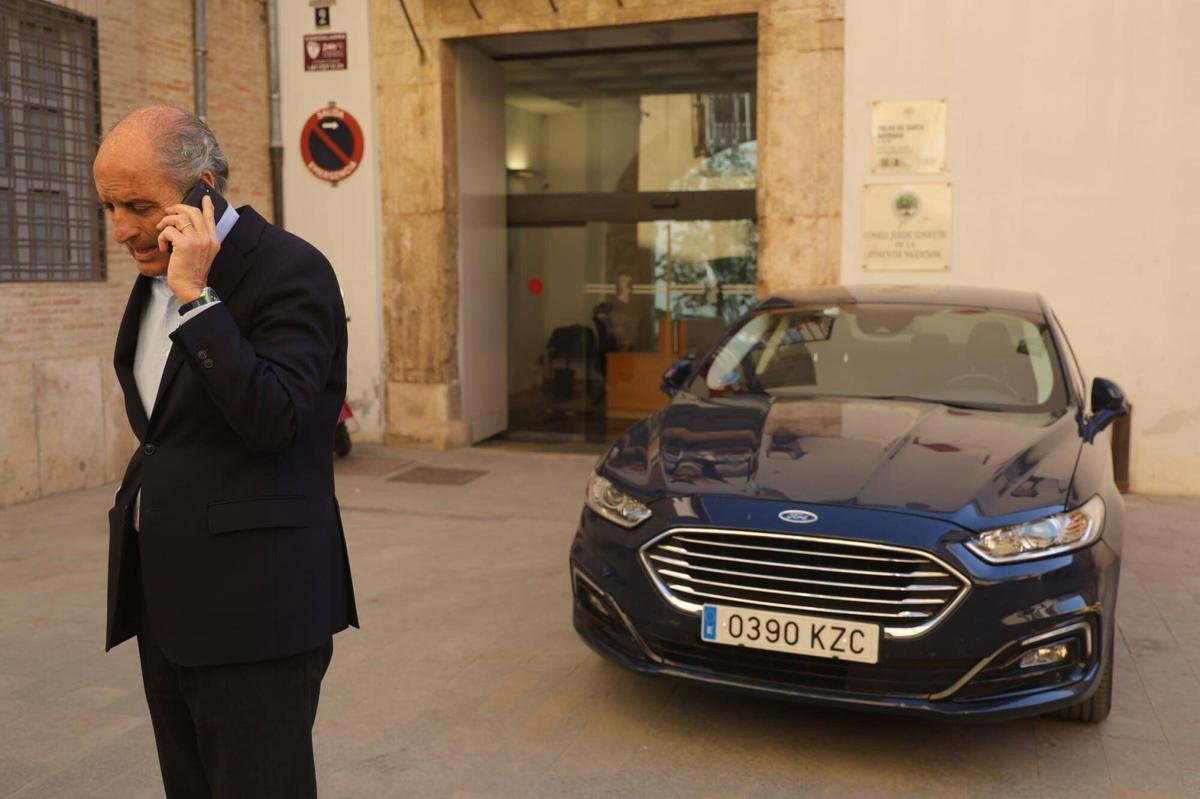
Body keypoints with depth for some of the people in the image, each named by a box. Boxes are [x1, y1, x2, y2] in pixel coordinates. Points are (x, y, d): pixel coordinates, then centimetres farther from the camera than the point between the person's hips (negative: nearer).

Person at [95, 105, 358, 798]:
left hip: (250, 603, -8)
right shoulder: (157, 274, 13)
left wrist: (195, 298, -23)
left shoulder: (292, 270, -13)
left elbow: (274, 420, -23)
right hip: (165, 596, 8)